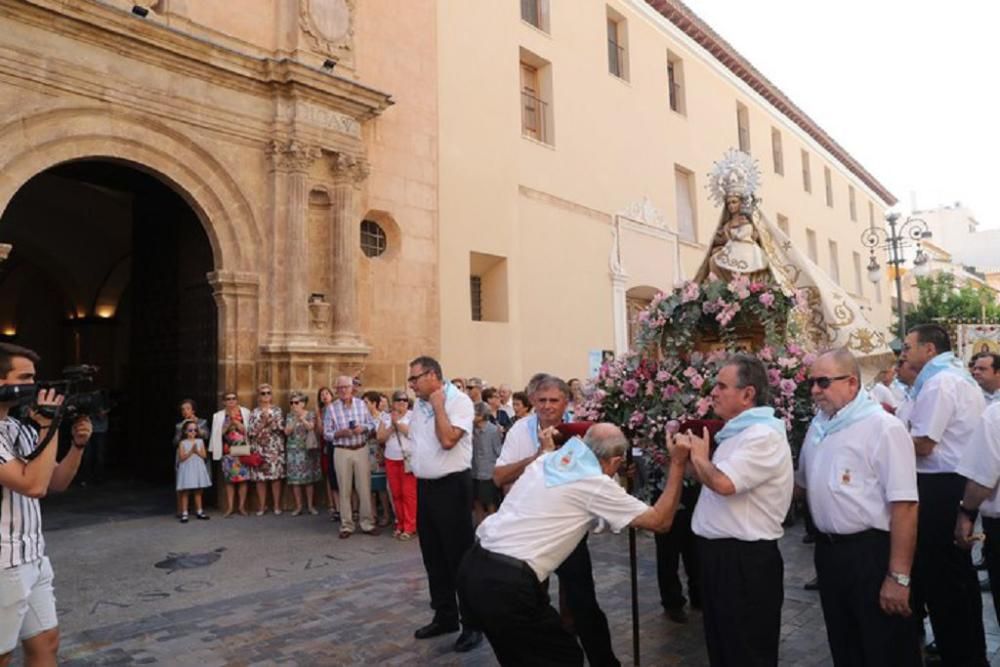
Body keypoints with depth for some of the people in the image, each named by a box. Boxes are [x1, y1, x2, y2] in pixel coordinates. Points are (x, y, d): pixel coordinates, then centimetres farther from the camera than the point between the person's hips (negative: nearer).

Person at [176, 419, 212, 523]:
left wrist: (197, 451, -14)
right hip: (187, 469, -3)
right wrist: (191, 451, -18)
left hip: (198, 468, 3)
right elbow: (181, 458, -11)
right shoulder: (183, 443, -4)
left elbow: (204, 455, 1)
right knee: (185, 492, -1)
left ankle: (199, 511, 16)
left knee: (198, 491, 9)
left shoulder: (200, 441, 5)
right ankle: (184, 513, 3)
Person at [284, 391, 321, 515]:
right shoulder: (289, 416, 8)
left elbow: (311, 427, -16)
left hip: (307, 450, -1)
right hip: (293, 450, 2)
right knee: (295, 479, -1)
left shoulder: (310, 415, 2)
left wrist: (301, 418, -30)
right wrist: (293, 420, -17)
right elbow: (287, 432, -3)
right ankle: (298, 506, 7)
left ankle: (310, 505, 8)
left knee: (309, 478, 0)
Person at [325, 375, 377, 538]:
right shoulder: (331, 408, -2)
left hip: (361, 449, 1)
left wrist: (363, 428, -13)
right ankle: (346, 526, 14)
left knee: (365, 488, 4)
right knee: (345, 490, 4)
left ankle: (367, 523, 15)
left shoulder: (361, 404, 3)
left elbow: (371, 424, 7)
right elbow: (327, 433, -1)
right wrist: (340, 433, -19)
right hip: (342, 452, -1)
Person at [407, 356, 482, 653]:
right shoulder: (420, 405, 11)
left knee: (460, 557, -1)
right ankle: (445, 616, 30)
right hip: (425, 486, 8)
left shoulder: (459, 400, -14)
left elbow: (448, 440, -25)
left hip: (452, 486, -8)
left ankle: (473, 623, 12)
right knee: (433, 556, 16)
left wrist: (438, 405, -16)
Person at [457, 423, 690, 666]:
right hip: (508, 584, -8)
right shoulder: (597, 483, -7)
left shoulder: (545, 461, 13)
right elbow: (659, 520, 0)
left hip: (474, 569, 8)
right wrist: (677, 464, 6)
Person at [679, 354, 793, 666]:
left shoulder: (764, 435, -20)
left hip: (746, 559, -10)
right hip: (719, 552, 10)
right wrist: (692, 458, 2)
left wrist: (699, 457, -11)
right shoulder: (737, 432, 13)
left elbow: (723, 483, -31)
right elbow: (713, 480, 18)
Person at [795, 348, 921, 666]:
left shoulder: (882, 427, -16)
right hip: (827, 550, 7)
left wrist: (898, 576, -21)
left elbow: (904, 505, -21)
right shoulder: (818, 426, 8)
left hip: (871, 552, -7)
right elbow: (802, 483, 19)